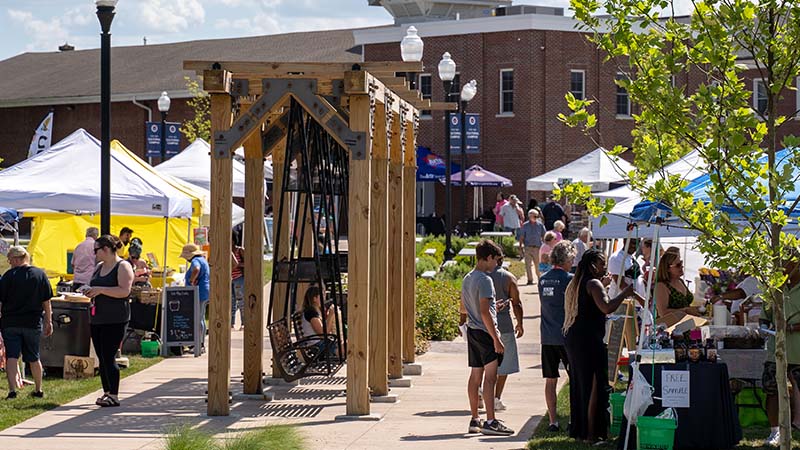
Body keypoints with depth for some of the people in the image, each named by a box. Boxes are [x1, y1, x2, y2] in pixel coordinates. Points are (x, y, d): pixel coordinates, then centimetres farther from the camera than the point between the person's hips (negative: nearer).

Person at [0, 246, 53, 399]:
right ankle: (38, 390, 26)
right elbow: (46, 302, 6)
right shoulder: (40, 274, 3)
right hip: (34, 323, 3)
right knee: (33, 358, 16)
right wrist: (49, 322, 13)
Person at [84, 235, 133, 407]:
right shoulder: (99, 266, 18)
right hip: (97, 318, 8)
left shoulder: (123, 266, -8)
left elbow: (124, 291, -19)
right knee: (102, 358, 8)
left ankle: (114, 396, -8)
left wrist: (100, 290, -19)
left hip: (115, 320, -8)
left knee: (109, 357, -11)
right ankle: (106, 392, 16)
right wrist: (90, 292, 7)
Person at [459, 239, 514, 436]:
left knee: (475, 376, 13)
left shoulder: (467, 279, 13)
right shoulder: (485, 280, -15)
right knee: (490, 376, -10)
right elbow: (484, 312, -21)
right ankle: (490, 422, -14)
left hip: (472, 331, 9)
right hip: (485, 332, -9)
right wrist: (496, 338, -19)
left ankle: (474, 420, 17)